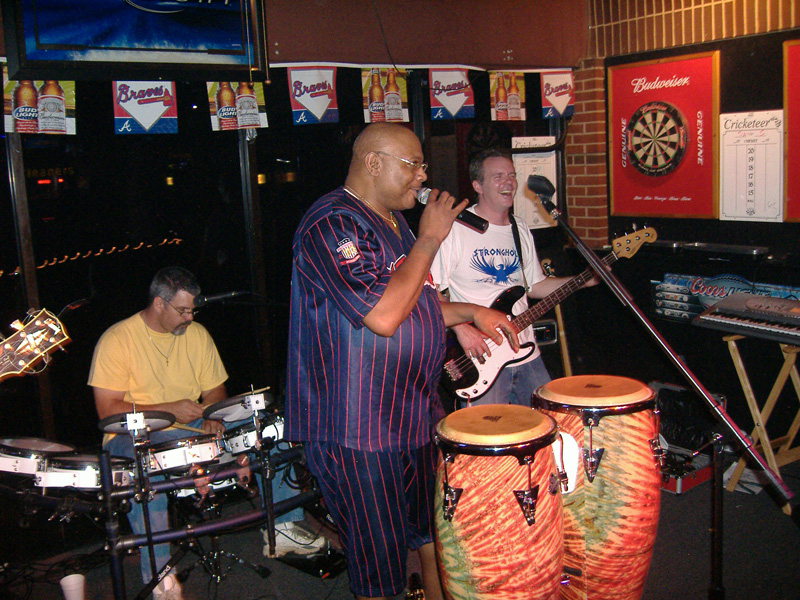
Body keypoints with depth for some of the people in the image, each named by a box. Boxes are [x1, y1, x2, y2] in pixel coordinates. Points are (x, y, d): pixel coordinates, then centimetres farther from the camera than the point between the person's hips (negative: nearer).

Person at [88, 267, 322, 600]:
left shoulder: (197, 334, 7)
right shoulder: (117, 340, -9)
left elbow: (215, 391, 13)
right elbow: (107, 409, -14)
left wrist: (212, 417, -11)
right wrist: (169, 410, -22)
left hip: (191, 429, 5)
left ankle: (283, 528, -1)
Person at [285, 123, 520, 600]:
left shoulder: (394, 221, 13)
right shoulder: (332, 225, -19)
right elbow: (383, 316, -29)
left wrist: (472, 312, 10)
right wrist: (429, 239, -19)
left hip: (416, 412, 10)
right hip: (359, 433, -9)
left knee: (436, 532, 25)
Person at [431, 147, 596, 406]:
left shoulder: (521, 230, 12)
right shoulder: (456, 229, -13)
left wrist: (585, 280, 8)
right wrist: (461, 327, -24)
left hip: (527, 356, 7)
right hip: (481, 360, -7)